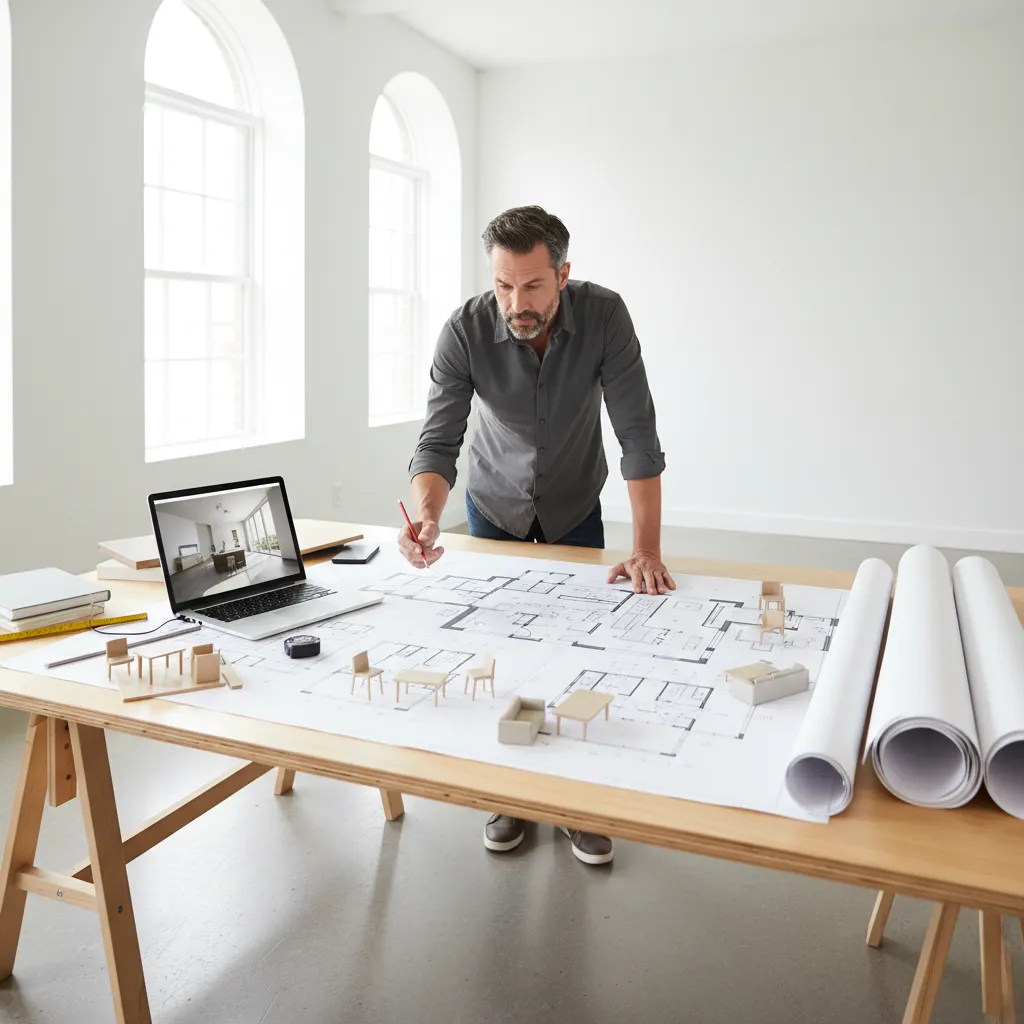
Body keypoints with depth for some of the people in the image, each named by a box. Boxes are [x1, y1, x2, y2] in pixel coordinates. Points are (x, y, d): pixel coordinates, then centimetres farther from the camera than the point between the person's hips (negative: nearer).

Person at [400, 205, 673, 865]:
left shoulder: (603, 316, -26)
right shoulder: (466, 331, -25)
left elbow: (638, 436, -26)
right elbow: (439, 442, -28)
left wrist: (647, 550, -32)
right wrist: (428, 514, -49)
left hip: (575, 511, 0)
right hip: (496, 510, 1)